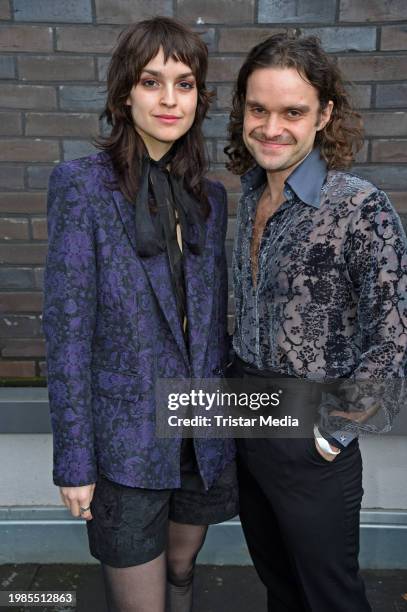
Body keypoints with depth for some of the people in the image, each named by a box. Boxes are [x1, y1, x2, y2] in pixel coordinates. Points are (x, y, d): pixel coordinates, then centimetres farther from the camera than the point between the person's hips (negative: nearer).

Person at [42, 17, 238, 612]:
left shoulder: (211, 196, 3)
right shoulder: (82, 184, -12)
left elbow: (213, 317, 8)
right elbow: (67, 325, -13)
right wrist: (74, 461, -11)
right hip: (126, 437, -4)